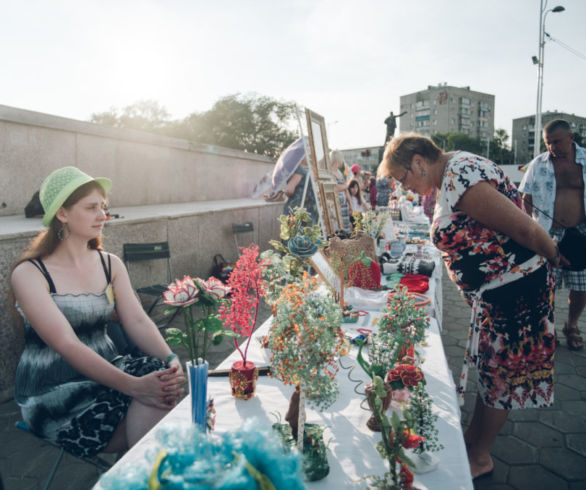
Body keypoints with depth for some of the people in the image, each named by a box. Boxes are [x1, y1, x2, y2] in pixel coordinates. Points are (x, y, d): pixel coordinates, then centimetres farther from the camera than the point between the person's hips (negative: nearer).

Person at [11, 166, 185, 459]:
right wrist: (134, 386, -33)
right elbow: (67, 345, -22)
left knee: (161, 372, -25)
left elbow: (137, 322, -5)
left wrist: (171, 360, -25)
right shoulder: (29, 274, -11)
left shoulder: (110, 264, 6)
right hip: (54, 393, -5)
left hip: (105, 370, 5)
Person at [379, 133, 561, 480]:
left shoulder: (462, 182, -27)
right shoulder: (452, 170, 6)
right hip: (493, 289, 10)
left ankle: (480, 458, 25)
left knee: (499, 372, 6)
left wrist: (553, 255, -7)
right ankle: (474, 435, 38)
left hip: (515, 288, -9)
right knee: (489, 364, 20)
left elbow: (524, 228, -24)